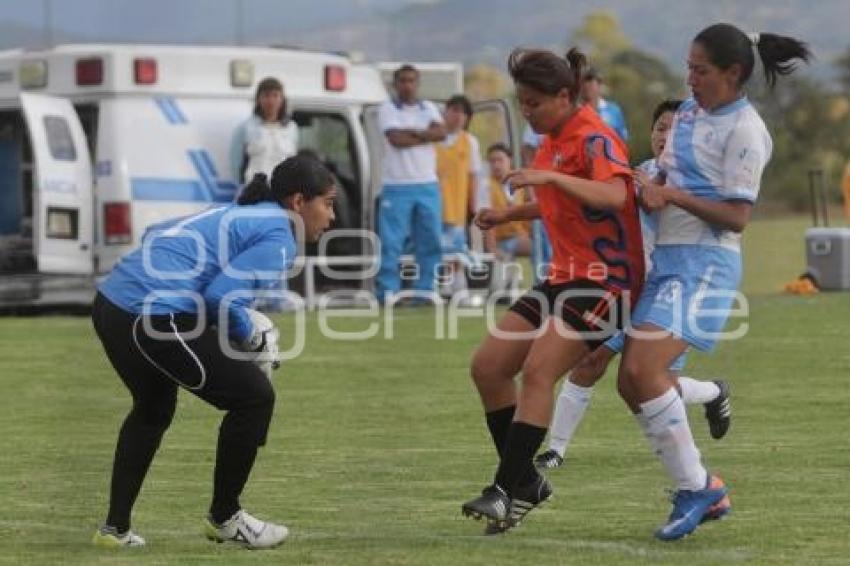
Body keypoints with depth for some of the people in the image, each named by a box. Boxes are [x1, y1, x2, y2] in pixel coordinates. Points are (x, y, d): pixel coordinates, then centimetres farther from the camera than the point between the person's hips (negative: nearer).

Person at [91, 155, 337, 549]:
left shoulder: (239, 215, 23)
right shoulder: (278, 237, -4)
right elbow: (223, 297, -17)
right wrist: (252, 338, 3)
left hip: (110, 301, 9)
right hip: (154, 319, -9)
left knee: (153, 410, 31)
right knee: (254, 396, 4)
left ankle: (115, 527, 32)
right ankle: (224, 518, 16)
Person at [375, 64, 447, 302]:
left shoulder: (429, 108, 15)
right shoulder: (388, 109, 2)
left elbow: (441, 132, -3)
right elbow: (396, 139, -13)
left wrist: (411, 132, -11)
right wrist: (426, 135, -4)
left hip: (427, 185, 4)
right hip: (397, 186, -4)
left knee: (430, 240, 4)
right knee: (391, 242, -7)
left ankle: (425, 289, 10)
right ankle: (387, 290, -5)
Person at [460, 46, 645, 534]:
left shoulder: (593, 138, -14)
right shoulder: (553, 140, 14)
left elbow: (614, 196, -34)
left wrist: (549, 177, -42)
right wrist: (508, 215, 20)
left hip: (605, 279, -10)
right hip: (566, 275, 10)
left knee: (538, 370, -23)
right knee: (488, 366, 3)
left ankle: (508, 492, -22)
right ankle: (525, 480, 10)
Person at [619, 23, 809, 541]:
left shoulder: (744, 131, -11)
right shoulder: (689, 112, 14)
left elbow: (737, 216, -14)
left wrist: (678, 197, -22)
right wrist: (651, 189, 1)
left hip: (706, 263, -9)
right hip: (670, 258, 9)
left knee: (643, 370, -22)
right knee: (631, 382, 5)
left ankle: (695, 487, -10)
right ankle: (704, 487, 15)